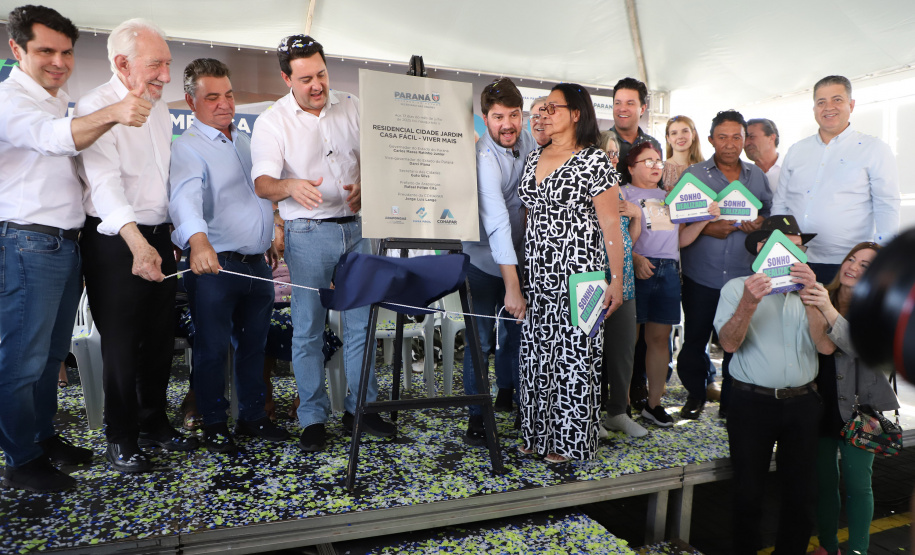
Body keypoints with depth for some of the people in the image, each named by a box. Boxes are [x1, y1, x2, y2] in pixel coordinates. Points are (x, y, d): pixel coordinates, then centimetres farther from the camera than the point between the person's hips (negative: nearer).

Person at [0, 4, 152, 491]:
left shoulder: (63, 101, 17)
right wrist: (111, 114, -47)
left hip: (66, 243, 8)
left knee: (53, 352, 16)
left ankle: (43, 437, 30)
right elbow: (55, 138, -31)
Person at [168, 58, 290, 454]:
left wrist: (269, 240, 25)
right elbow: (185, 196, -29)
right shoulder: (187, 148, -10)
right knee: (213, 348, 3)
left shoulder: (245, 141, 15)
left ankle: (253, 416, 29)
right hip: (215, 265, -7)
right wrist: (198, 240, -47)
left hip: (257, 263, 7)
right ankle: (214, 424, 19)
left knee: (254, 344, 15)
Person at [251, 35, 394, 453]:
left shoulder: (352, 107, 9)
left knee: (361, 322, 7)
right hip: (308, 233, -3)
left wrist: (365, 184, -9)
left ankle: (360, 408, 20)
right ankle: (313, 418, 13)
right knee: (308, 329, 0)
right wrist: (291, 186, -37)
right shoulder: (272, 122, -2)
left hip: (356, 226, 3)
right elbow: (262, 183, -14)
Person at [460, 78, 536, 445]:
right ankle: (476, 415, 9)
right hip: (485, 258, -6)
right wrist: (512, 286, -37)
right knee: (482, 339, -6)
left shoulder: (527, 141, -2)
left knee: (516, 330, 16)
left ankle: (507, 393, 38)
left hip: (518, 254, 6)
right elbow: (497, 221, -32)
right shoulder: (484, 156, -24)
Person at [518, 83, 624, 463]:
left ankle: (569, 439, 15)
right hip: (536, 272, 6)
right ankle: (538, 432, 23)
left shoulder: (594, 161, -6)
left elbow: (611, 225, -9)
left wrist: (617, 280, -12)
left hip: (576, 274, -6)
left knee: (573, 353, -1)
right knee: (536, 352, 9)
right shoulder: (534, 158, 13)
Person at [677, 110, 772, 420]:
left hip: (744, 275, 2)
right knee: (694, 338, 7)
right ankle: (696, 394, 27)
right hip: (701, 275, -2)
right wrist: (707, 229, -16)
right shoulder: (693, 175, 2)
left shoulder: (757, 176, 11)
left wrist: (760, 224, -7)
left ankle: (732, 401, 23)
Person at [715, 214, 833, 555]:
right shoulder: (737, 288, 1)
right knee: (749, 492, 4)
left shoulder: (809, 291, 10)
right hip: (752, 402, -3)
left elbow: (826, 346, -6)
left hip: (802, 402, 3)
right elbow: (729, 343, -13)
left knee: (801, 494, 9)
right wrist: (749, 302, -28)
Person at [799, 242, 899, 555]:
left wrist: (829, 311, -38)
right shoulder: (821, 297, 2)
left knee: (857, 484, 3)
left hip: (857, 408, -2)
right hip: (819, 404, 2)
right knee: (824, 480, 11)